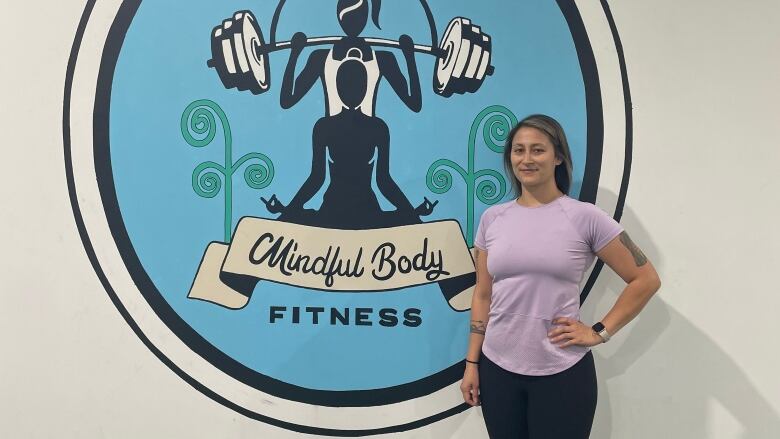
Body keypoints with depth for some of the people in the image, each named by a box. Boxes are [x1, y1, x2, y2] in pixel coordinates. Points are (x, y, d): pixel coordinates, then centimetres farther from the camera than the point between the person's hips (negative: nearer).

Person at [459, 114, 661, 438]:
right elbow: (482, 295, 7)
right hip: (498, 368, 3)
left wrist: (600, 332, -6)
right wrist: (472, 362, 6)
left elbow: (646, 280, -2)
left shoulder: (584, 217, -6)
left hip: (562, 373, -3)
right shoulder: (492, 218, 4)